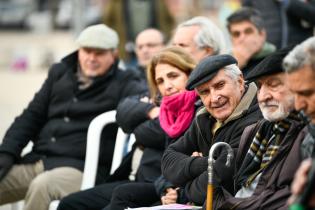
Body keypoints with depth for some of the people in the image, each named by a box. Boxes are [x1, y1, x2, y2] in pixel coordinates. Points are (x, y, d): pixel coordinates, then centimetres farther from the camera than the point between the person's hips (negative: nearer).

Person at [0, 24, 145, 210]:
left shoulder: (122, 85, 4)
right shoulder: (60, 73, 19)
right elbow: (31, 117, 20)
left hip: (79, 167, -6)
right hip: (37, 161, 6)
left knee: (41, 186, -36)